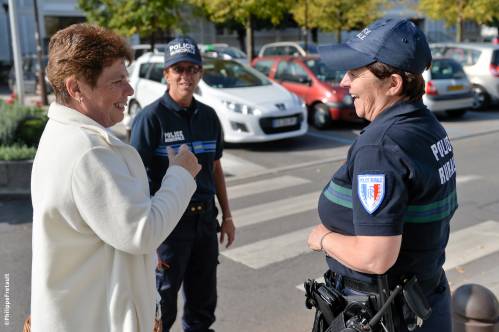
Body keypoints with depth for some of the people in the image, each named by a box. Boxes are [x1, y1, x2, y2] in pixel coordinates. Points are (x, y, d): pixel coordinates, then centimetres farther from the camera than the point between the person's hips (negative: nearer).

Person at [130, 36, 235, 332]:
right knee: (161, 305, 8)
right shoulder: (151, 117, -12)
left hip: (205, 219, 5)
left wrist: (227, 216, 12)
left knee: (204, 302, 17)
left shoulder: (208, 116, 5)